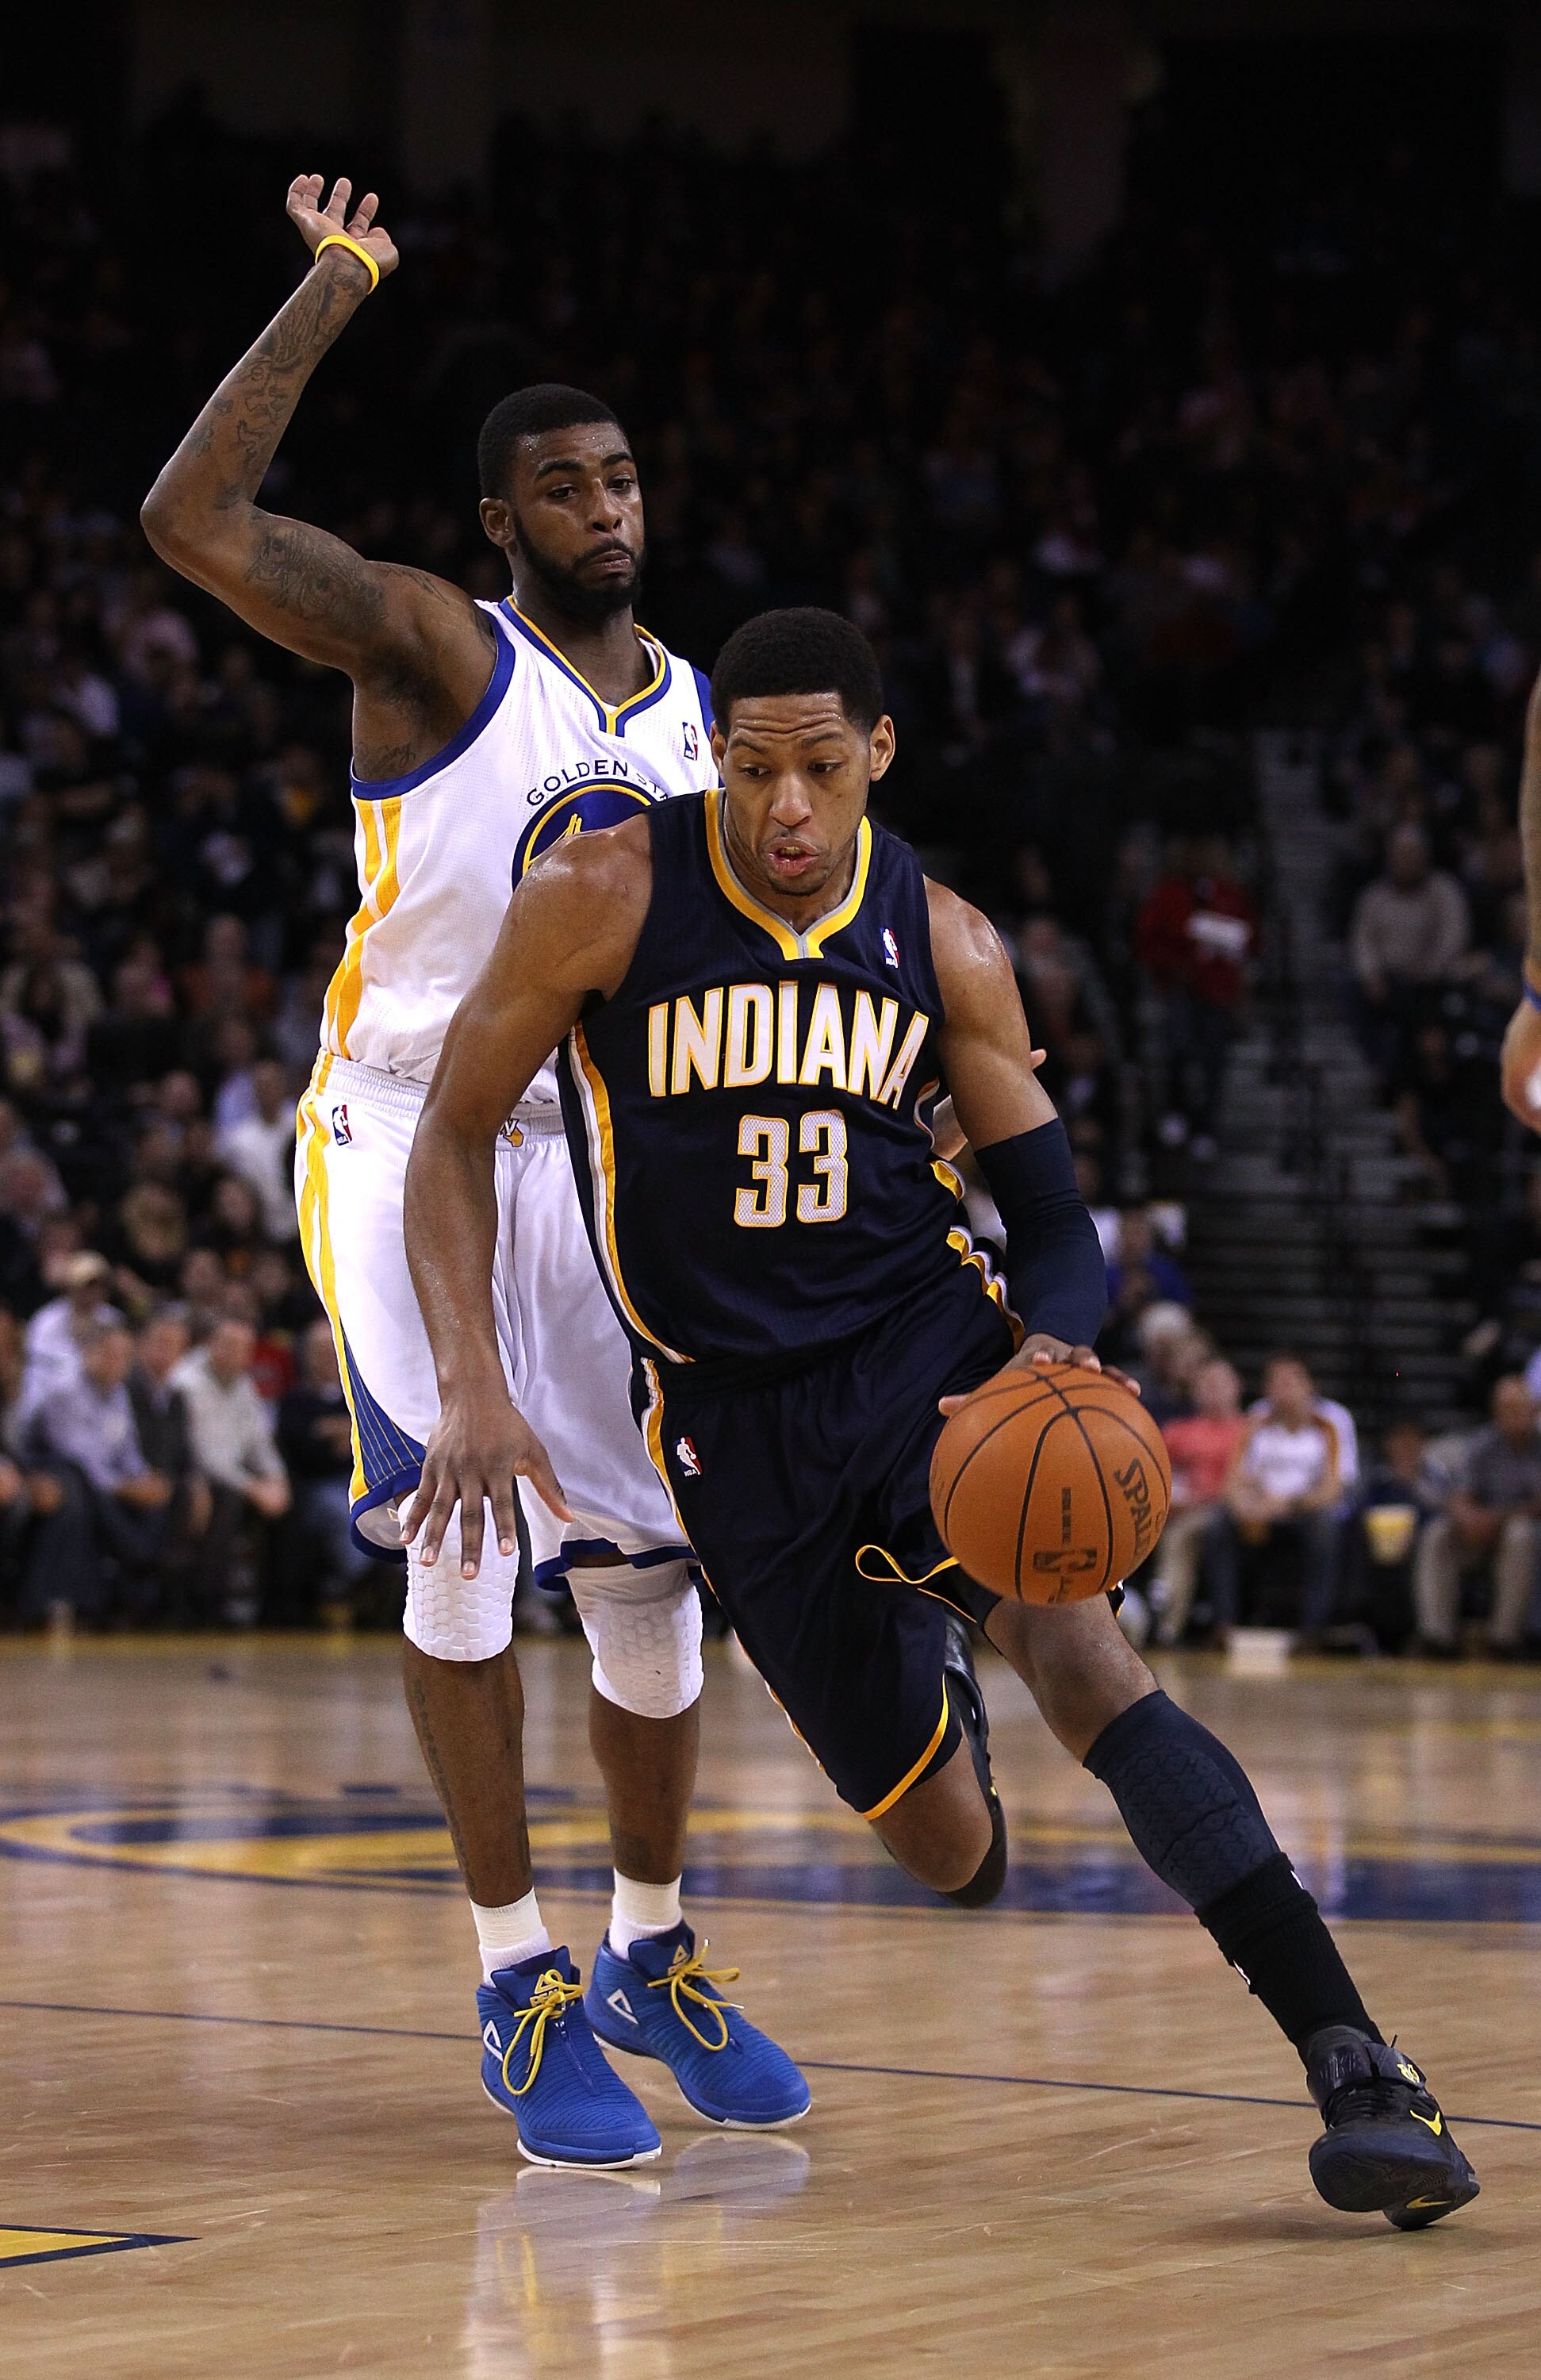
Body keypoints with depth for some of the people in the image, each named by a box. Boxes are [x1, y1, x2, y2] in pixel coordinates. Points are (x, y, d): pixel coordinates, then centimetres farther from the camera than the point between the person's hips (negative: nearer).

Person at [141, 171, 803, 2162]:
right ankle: (519, 1983, -6)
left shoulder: (707, 721, 10)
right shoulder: (433, 644, -6)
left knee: (647, 1565, 6)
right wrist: (326, 299, -25)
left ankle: (653, 1952, 24)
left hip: (603, 1159, 5)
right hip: (411, 1136, -5)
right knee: (466, 1532, -16)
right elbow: (192, 522, -22)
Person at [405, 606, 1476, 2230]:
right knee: (947, 1852, 1)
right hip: (737, 1411, 0)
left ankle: (1354, 2068, -35)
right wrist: (471, 1390, -15)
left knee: (1073, 1643, -29)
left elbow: (1052, 1217, 3)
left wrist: (1050, 1350, -21)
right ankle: (933, 1715, 43)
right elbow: (454, 1135, -2)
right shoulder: (604, 898, -9)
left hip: (930, 1347, 0)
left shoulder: (944, 945, -2)